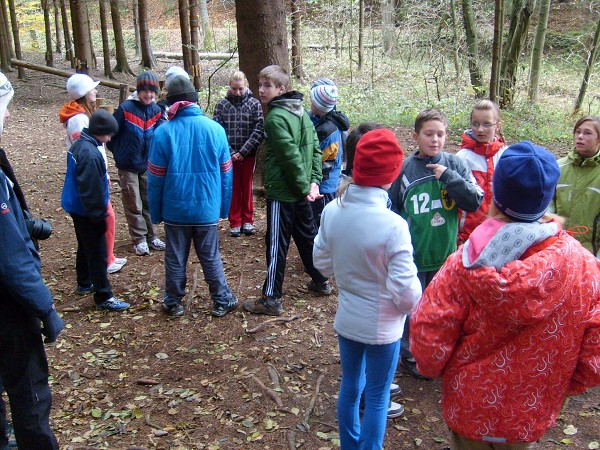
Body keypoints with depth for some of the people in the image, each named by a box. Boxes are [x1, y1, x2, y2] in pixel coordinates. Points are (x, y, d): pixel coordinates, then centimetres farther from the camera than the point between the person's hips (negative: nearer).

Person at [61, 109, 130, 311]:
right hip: (87, 211, -10)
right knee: (98, 253, -3)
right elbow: (92, 189, -25)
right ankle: (104, 297, 4)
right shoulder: (90, 154, -26)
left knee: (85, 247, 24)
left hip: (77, 208, 10)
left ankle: (84, 283, 41)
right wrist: (99, 215, -17)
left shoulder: (79, 144, 7)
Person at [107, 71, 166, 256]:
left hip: (148, 165, 4)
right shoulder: (125, 108, -14)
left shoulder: (156, 110, -2)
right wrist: (119, 154, 1)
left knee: (150, 202, 12)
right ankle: (139, 239, 14)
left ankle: (152, 236, 23)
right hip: (128, 166, -4)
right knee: (134, 205, 4)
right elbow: (112, 133, -6)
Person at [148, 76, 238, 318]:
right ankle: (222, 301, 23)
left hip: (175, 210, -1)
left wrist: (156, 212, 4)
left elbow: (155, 178, -6)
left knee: (175, 259, 13)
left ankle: (173, 303, 26)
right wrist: (223, 207, 9)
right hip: (207, 209, 1)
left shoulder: (164, 132, -9)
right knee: (211, 258, 13)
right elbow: (225, 173, 1)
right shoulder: (215, 129, -4)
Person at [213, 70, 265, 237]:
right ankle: (235, 223, 15)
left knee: (247, 188, 9)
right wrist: (230, 152, -13)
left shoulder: (254, 104, -1)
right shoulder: (222, 105, 1)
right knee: (233, 189, 7)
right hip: (229, 155, 0)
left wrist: (243, 152, -14)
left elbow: (259, 131, -7)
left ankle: (247, 221, 20)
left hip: (248, 155, 0)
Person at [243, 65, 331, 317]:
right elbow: (315, 150, 8)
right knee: (307, 236, 21)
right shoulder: (301, 112, 10)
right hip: (300, 192, 9)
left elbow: (291, 157, -23)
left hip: (281, 192, -8)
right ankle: (321, 282, 34)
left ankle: (271, 299, 8)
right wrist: (313, 181, 3)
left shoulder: (276, 117, -17)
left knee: (276, 245, -1)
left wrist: (304, 186, -14)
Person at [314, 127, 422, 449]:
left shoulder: (331, 210, -11)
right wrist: (412, 301, -1)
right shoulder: (393, 225, -28)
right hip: (382, 326, -5)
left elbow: (321, 260, 3)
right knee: (377, 397, 15)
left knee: (350, 386, 25)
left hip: (346, 318, 6)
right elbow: (406, 290, -23)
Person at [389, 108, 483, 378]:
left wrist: (448, 176, -18)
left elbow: (475, 201, -9)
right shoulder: (405, 168, -7)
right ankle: (409, 354, 30)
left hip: (445, 254, 2)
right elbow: (392, 209, 0)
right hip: (413, 255, -2)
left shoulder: (455, 165, -3)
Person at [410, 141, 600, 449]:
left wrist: (434, 368, 2)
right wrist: (556, 387, 5)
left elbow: (428, 338, -21)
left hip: (467, 410, -1)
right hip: (531, 419, 2)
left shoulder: (464, 265, -25)